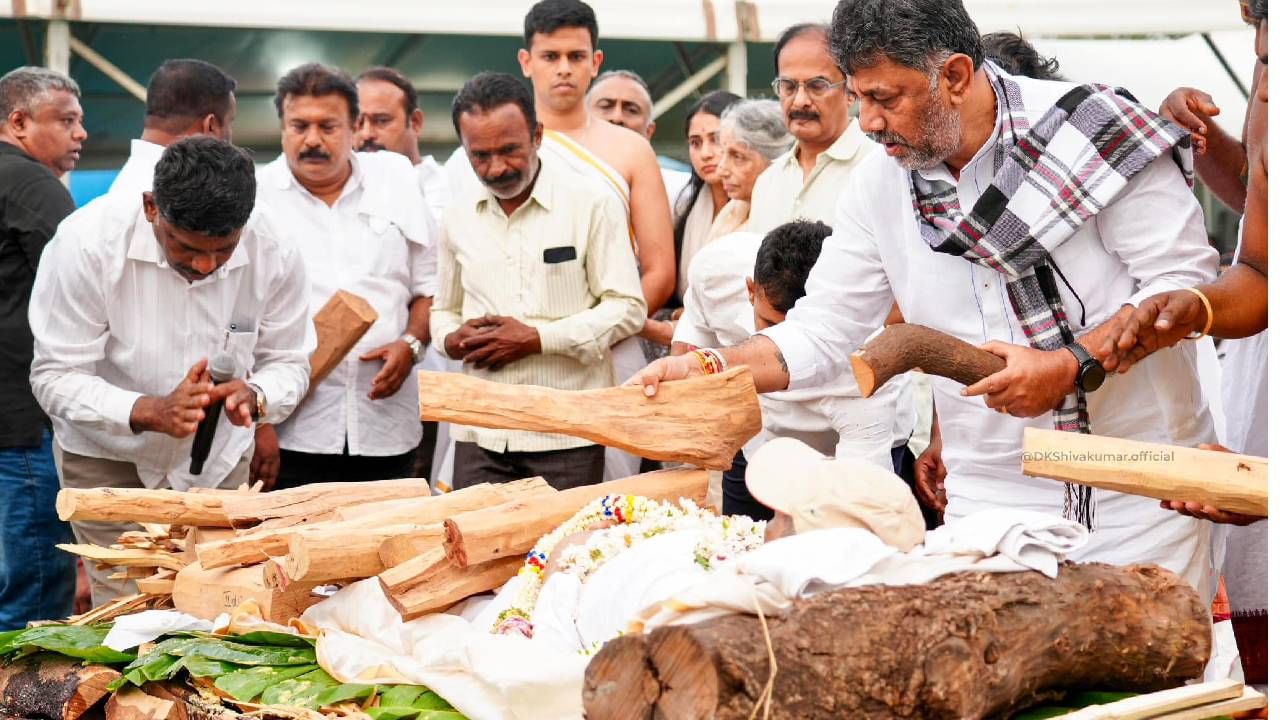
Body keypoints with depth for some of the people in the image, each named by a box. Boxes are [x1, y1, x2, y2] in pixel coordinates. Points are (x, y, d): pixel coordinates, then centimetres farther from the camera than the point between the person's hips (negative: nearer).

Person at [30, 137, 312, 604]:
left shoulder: (274, 256, -17)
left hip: (221, 461, 3)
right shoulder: (87, 243, -25)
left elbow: (287, 363, -4)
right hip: (109, 458, -2)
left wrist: (254, 396, -28)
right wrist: (150, 412, -37)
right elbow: (55, 377, -20)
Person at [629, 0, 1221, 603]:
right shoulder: (880, 185, 3)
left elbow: (1185, 279, -11)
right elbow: (821, 329, 6)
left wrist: (1072, 366, -23)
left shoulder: (1088, 130, -12)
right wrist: (704, 368, -9)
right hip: (988, 500, 3)